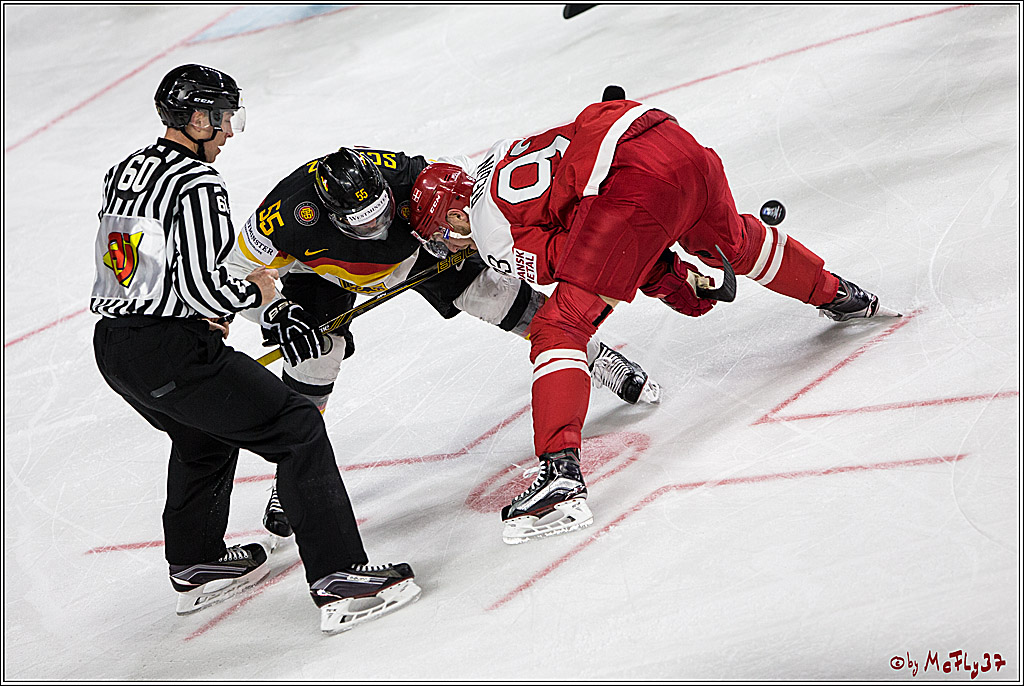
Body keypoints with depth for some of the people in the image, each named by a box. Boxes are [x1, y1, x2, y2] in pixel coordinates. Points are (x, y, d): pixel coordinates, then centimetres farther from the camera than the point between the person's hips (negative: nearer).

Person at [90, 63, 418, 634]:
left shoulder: (123, 172, 15)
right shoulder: (197, 183, -13)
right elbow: (199, 283, -20)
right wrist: (254, 293, -1)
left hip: (113, 344, 10)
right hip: (170, 352, -10)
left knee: (203, 433, 34)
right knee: (297, 428, -5)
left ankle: (195, 567, 44)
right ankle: (337, 580, -12)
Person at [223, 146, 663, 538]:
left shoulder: (402, 175, -40)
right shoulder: (289, 213, -41)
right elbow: (240, 270, -23)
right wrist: (275, 314, -35)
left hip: (412, 245, 1)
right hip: (321, 269, -1)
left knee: (492, 292, -5)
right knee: (315, 351, -20)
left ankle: (595, 357, 14)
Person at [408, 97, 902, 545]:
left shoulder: (492, 235, 5)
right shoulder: (501, 160, 31)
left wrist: (670, 280, 9)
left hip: (635, 179, -10)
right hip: (675, 138, 10)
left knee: (560, 327, -8)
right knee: (731, 240, 39)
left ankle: (561, 474, -23)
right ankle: (839, 296, 63)